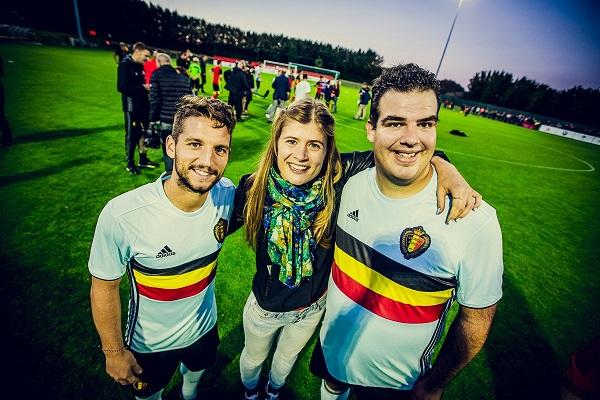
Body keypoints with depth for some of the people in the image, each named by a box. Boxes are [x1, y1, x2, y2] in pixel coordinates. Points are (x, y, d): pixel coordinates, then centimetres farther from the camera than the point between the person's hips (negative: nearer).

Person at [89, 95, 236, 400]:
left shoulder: (227, 195, -25)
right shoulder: (121, 216, -35)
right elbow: (104, 287, -18)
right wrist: (114, 352, -8)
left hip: (205, 327, 4)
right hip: (149, 344, -3)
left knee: (196, 373, 35)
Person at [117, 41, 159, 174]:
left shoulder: (139, 65, 11)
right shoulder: (125, 64, -13)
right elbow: (122, 87, -21)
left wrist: (147, 87, -1)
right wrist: (142, 88, -21)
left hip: (143, 104, 8)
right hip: (131, 106, -8)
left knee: (143, 132, 14)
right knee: (132, 134, 1)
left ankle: (143, 160, 28)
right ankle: (130, 163, 15)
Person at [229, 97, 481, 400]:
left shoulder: (339, 177, -28)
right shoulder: (254, 187, -25)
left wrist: (453, 178, -38)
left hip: (312, 308, 1)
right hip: (264, 307, 0)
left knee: (286, 357, 34)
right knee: (253, 358, 33)